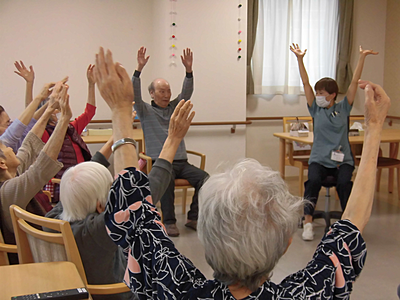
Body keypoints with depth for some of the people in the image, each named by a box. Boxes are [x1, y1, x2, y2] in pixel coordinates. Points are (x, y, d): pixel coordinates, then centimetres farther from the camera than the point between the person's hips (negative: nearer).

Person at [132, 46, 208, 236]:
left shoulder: (175, 107, 19)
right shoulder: (146, 111, 8)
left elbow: (187, 92, 6)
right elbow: (135, 94, -8)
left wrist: (189, 70, -9)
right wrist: (139, 69, -19)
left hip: (181, 162, 4)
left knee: (204, 178, -22)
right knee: (167, 179, -36)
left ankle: (193, 217, -12)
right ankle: (168, 222, -25)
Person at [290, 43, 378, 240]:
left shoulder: (343, 108, 6)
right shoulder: (316, 109, 8)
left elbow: (354, 82, 2)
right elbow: (305, 83, 1)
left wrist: (362, 57, -2)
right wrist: (300, 59, -7)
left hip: (342, 159, 0)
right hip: (319, 159, 1)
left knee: (344, 183, -29)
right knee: (313, 180, -30)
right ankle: (308, 223, -26)